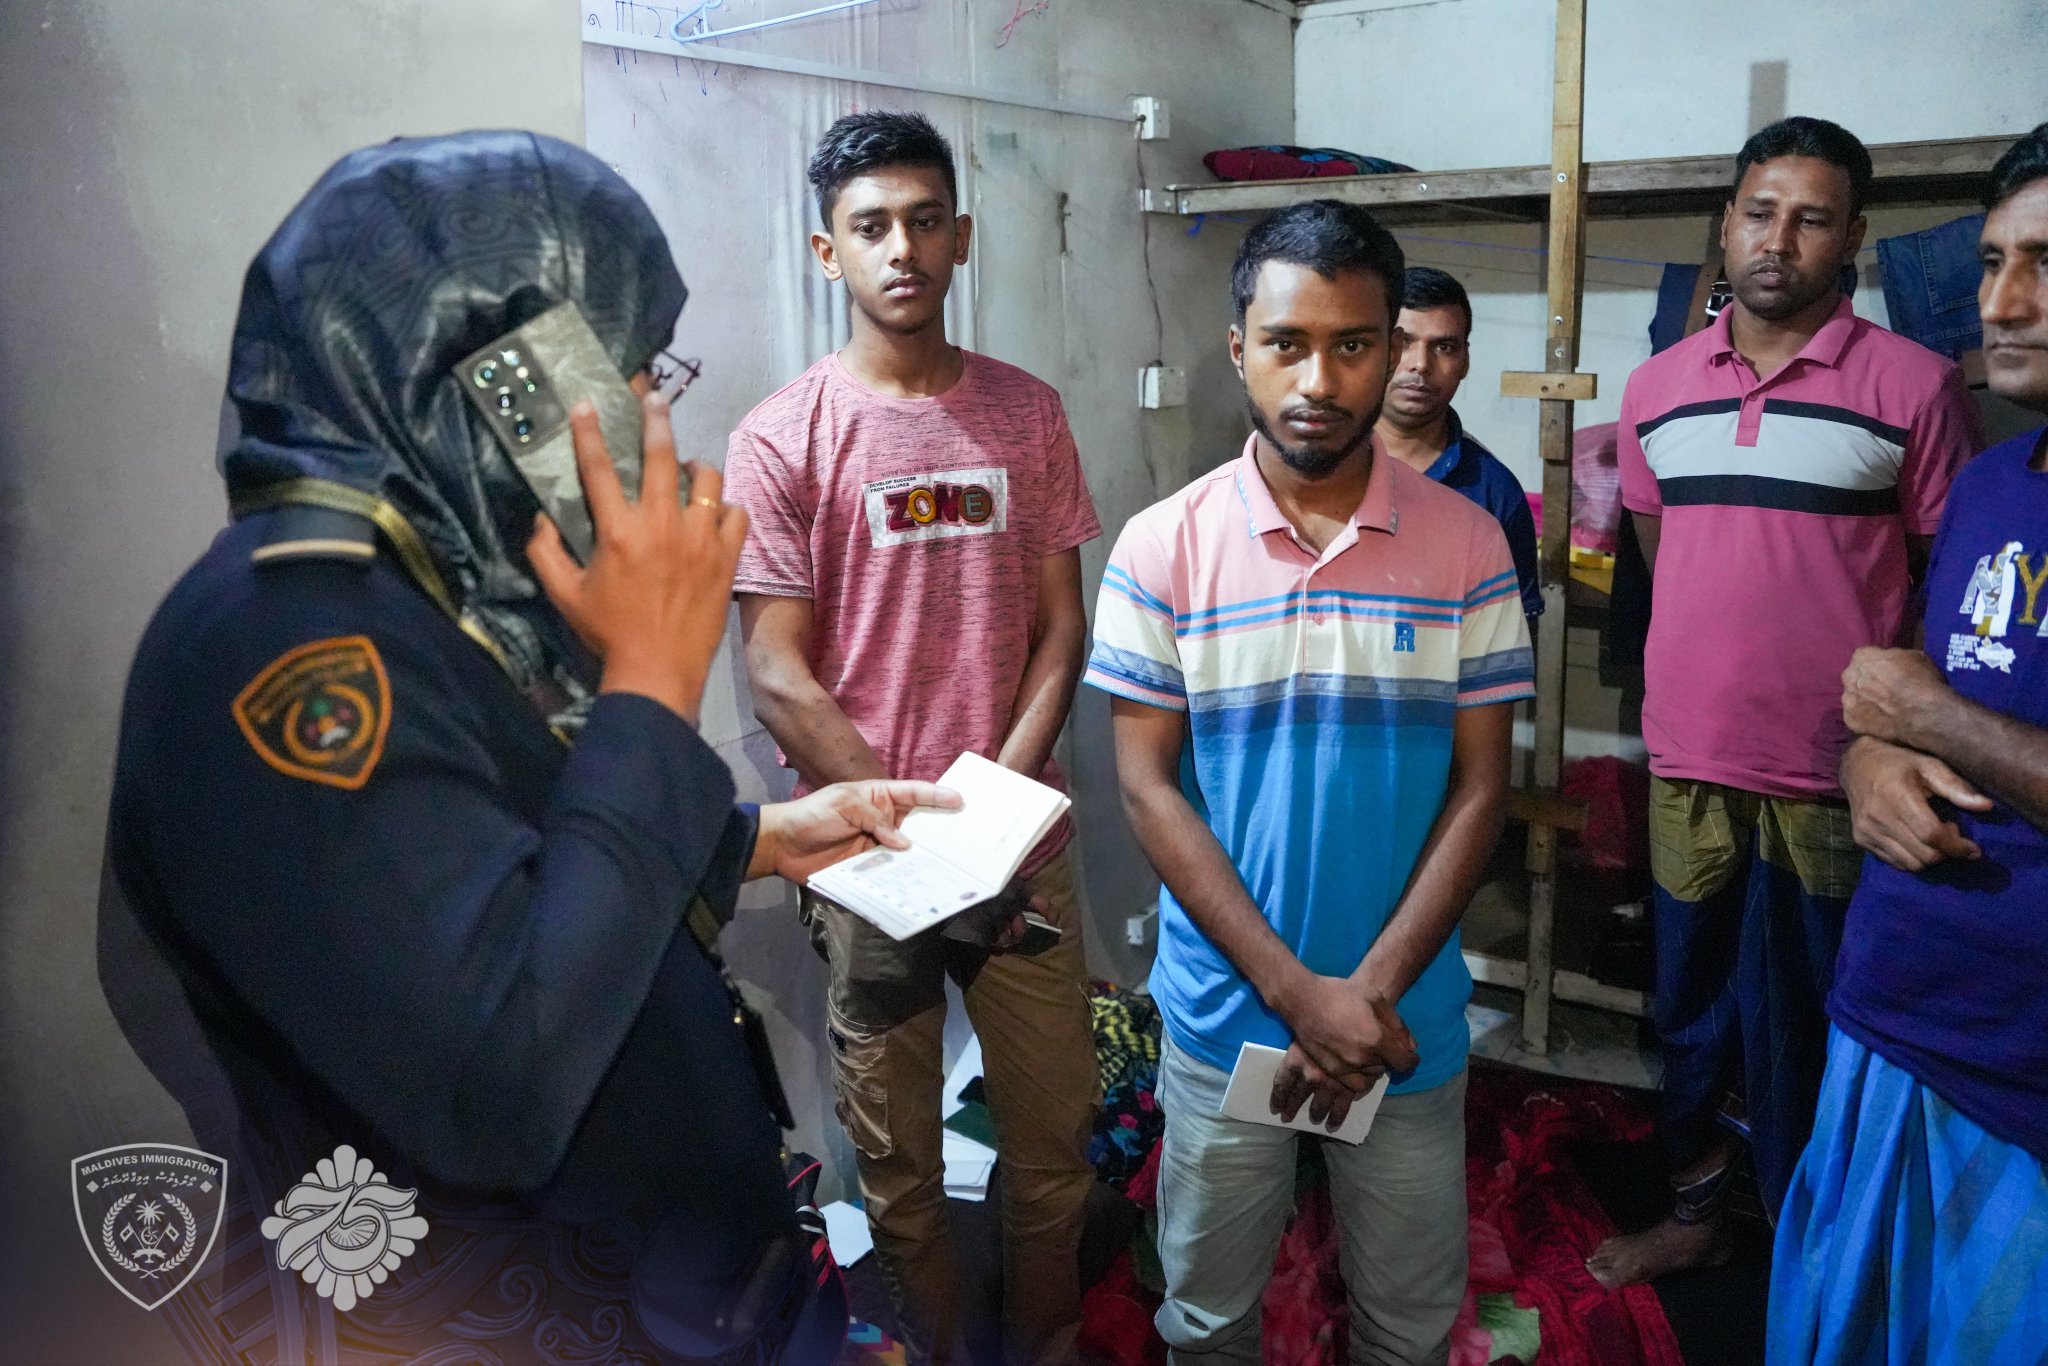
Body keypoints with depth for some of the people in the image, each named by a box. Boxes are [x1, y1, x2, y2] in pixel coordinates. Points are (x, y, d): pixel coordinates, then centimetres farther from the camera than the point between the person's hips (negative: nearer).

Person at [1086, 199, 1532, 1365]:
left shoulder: (1466, 544, -5)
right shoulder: (1162, 548, -7)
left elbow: (1481, 787, -4)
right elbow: (1149, 788, -7)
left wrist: (1374, 990, -13)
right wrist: (1298, 991, -13)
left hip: (1411, 1019, 1)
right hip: (1225, 1013, 0)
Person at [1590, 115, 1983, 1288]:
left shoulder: (1915, 386, -7)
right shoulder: (1657, 388, 6)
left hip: (1833, 774, -4)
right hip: (1689, 759, 4)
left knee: (1804, 1029, 7)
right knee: (1692, 1009, 17)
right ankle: (1697, 1211, 36)